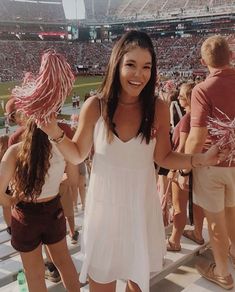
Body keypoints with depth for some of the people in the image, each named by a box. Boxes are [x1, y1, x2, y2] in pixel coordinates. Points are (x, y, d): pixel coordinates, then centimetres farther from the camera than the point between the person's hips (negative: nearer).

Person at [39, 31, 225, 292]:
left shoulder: (158, 109, -11)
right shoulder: (95, 106, -12)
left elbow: (163, 158, 0)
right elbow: (77, 155, -1)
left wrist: (200, 159, -14)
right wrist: (56, 134, -19)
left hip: (141, 208, 1)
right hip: (104, 207, -1)